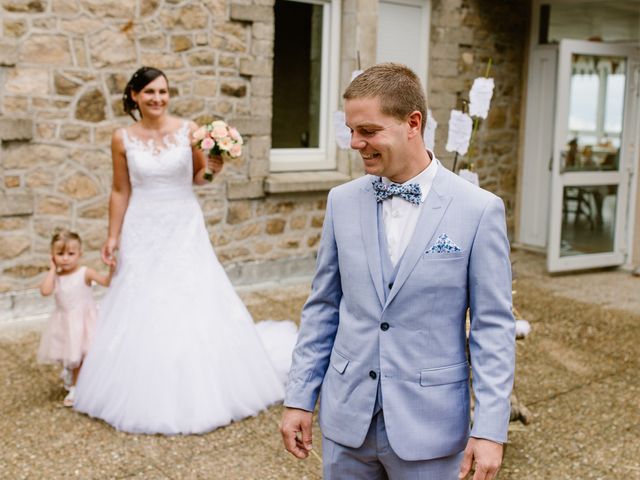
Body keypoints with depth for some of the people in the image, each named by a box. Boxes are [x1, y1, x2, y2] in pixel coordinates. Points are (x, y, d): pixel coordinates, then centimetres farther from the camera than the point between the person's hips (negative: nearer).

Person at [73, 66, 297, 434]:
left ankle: (198, 392, 19)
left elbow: (198, 178, 7)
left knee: (194, 304, 2)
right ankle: (146, 395, 22)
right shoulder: (123, 139, -2)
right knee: (141, 311, 5)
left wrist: (211, 169, -14)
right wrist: (113, 236, 4)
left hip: (184, 227, 0)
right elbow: (120, 192, 4)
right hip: (143, 231, 1)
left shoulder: (189, 130, -3)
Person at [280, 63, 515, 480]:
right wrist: (299, 397, 5)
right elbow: (323, 307, 6)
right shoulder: (342, 202, 0)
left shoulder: (480, 210, -10)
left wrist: (490, 429, -11)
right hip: (346, 418, 3)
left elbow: (493, 327, -8)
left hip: (428, 426, -3)